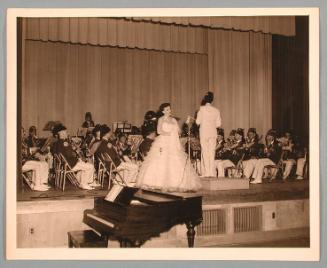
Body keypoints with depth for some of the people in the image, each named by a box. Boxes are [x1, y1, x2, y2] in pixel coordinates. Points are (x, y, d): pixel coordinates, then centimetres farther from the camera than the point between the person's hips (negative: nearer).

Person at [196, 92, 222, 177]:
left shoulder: (202, 109, -7)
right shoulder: (216, 110, 3)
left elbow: (198, 122, -6)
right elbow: (218, 123, 5)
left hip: (204, 132, -3)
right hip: (213, 132, 3)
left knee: (205, 152, 0)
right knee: (212, 152, 7)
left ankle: (206, 173, -1)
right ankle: (212, 173, 6)